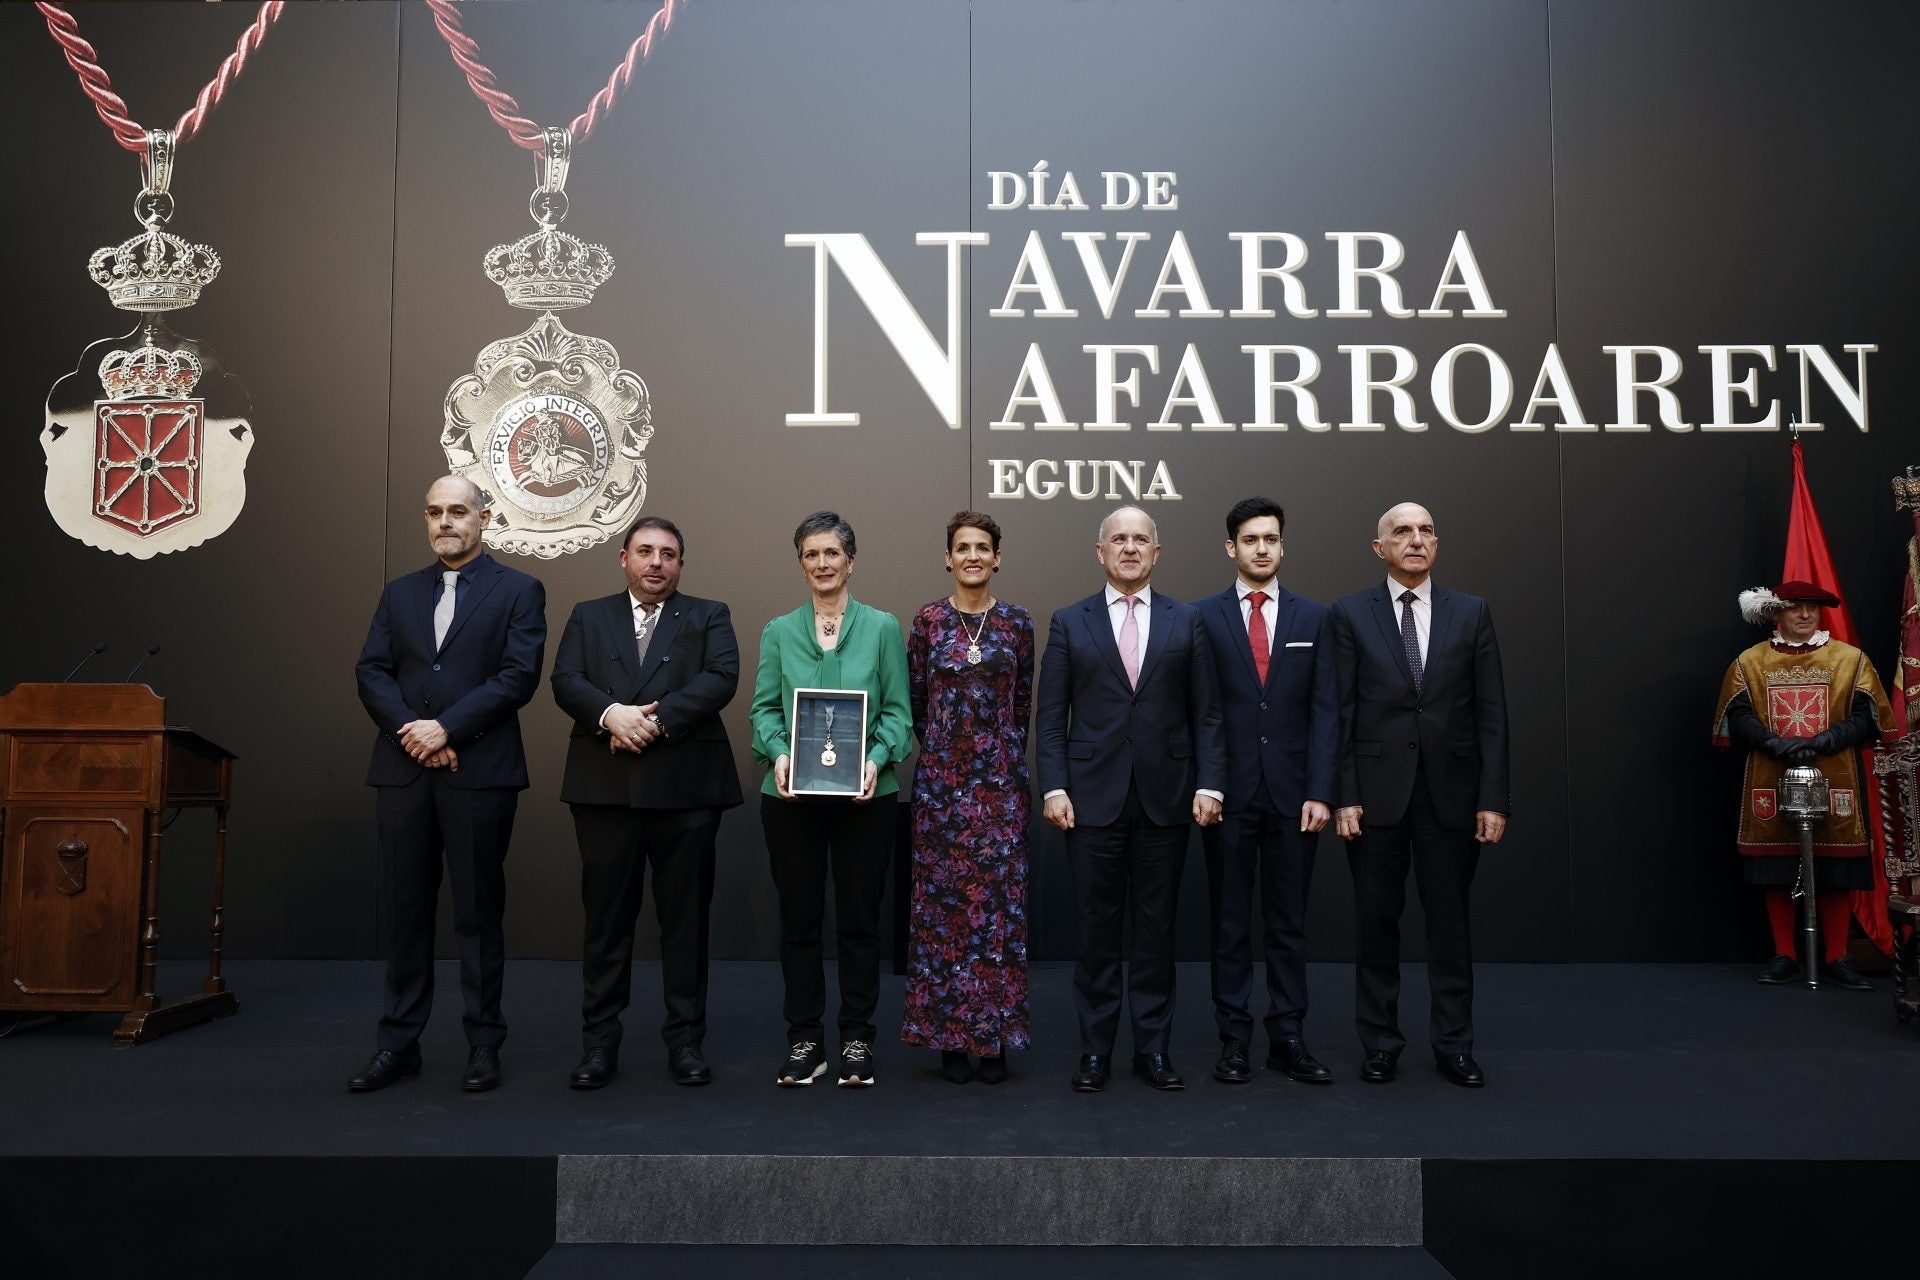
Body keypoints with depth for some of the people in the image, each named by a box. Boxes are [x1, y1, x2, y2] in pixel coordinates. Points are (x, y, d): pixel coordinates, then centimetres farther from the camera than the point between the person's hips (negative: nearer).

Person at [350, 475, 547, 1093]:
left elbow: (519, 676, -8)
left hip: (480, 771, -4)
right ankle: (399, 1042, 18)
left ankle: (483, 1044, 12)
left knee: (478, 911, 3)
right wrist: (410, 731, -11)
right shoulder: (399, 592, 15)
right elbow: (371, 672, 6)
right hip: (402, 771, 4)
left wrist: (446, 728, -14)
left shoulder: (518, 590, 3)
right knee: (404, 909, 8)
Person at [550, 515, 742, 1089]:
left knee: (685, 914, 5)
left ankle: (686, 1038, 14)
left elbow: (721, 678, -7)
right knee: (606, 914, 6)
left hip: (686, 785, -1)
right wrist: (611, 713, -19)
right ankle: (599, 1040, 15)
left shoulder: (708, 616, 10)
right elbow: (565, 681, 1)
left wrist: (657, 718, -17)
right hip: (605, 785, 1)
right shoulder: (588, 616, 15)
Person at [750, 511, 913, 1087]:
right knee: (799, 920, 7)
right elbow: (764, 707, 3)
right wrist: (778, 753, -16)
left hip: (864, 796, -1)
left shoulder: (882, 628, 3)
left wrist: (878, 759, -17)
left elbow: (898, 710, 0)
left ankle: (857, 1040, 18)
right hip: (792, 797, 1)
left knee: (859, 920, 5)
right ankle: (803, 1041, 18)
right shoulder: (779, 631, 7)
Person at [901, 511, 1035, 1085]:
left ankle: (995, 1035, 12)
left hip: (999, 780, 1)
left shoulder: (1017, 623, 5)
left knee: (999, 901, 2)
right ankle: (949, 1034, 13)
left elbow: (1022, 705, 11)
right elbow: (915, 702, 7)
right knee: (943, 901, 3)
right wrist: (945, 746, 10)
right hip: (941, 779, 0)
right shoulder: (926, 621, 2)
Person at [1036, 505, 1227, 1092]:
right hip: (1094, 797, 0)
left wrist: (1209, 784, -5)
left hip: (1165, 796, 1)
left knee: (1157, 926, 8)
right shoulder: (1069, 623, 6)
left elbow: (1206, 713, 4)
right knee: (1097, 927, 5)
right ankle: (1095, 1049, 16)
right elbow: (1051, 716, 2)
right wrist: (1053, 787, -7)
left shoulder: (1187, 621, 7)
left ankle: (1153, 1045, 19)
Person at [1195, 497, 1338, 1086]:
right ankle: (1233, 1038, 16)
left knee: (1288, 920, 8)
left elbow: (1325, 711, 3)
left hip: (1293, 792, 1)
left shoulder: (1312, 618, 7)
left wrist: (1320, 791, -5)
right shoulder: (1203, 617, 2)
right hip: (1229, 792, -1)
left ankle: (1288, 1038, 17)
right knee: (1230, 921, 7)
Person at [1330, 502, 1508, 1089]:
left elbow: (1491, 712, 3)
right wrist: (1344, 795, -7)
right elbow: (1341, 711, -1)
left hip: (1450, 792, 1)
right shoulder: (1350, 614, 2)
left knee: (1450, 921, 9)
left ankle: (1453, 1045, 21)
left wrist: (1494, 798, -3)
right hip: (1376, 791, -1)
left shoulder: (1472, 613, 6)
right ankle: (1380, 1043, 20)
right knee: (1376, 920, 7)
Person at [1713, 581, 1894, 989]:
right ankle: (1784, 955, 13)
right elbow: (1738, 717, -2)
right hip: (1772, 782, 0)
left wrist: (1822, 742, -17)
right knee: (1777, 870, 3)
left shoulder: (1850, 659, 6)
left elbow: (1866, 716, -1)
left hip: (1834, 782, 0)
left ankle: (1837, 958, 12)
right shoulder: (1749, 662, 6)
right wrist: (1778, 745, -18)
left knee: (1837, 870, 1)